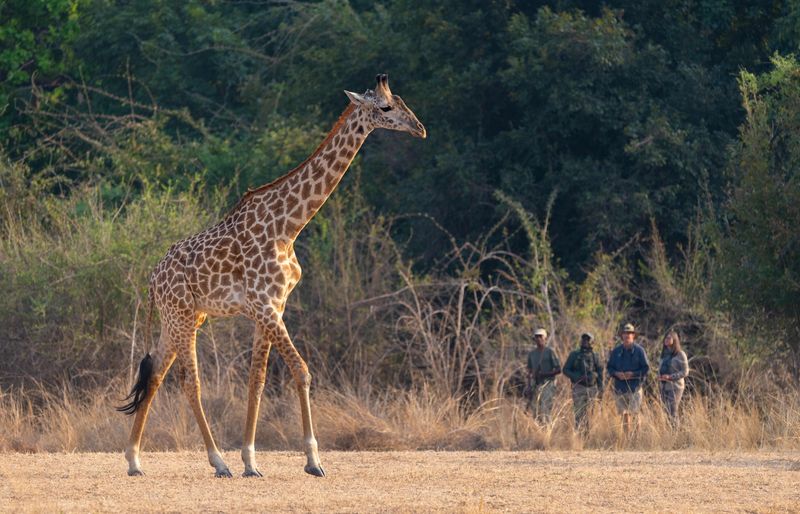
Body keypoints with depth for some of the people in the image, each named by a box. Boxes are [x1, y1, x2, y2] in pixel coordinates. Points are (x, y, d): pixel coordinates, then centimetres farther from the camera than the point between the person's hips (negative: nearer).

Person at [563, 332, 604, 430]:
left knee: (590, 413, 3)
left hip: (592, 388, 2)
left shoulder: (595, 356, 8)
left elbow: (599, 372, 9)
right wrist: (577, 377, -13)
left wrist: (600, 388, 1)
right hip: (579, 387, -2)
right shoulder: (574, 355, 2)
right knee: (579, 413, -8)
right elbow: (566, 370, 2)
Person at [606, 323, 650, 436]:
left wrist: (633, 374, -14)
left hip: (634, 387, -3)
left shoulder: (639, 350, 0)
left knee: (634, 413, -9)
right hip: (620, 387, 3)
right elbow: (609, 367, 12)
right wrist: (616, 374, -8)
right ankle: (627, 437, 12)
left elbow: (646, 368, -1)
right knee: (624, 414, 7)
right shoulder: (616, 351, 9)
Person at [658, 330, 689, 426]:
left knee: (672, 412, -11)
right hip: (664, 386, 6)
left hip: (675, 387, -6)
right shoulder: (664, 354, 14)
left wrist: (670, 377, -19)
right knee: (666, 412, 3)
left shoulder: (680, 354, -6)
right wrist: (660, 376, -1)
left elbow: (685, 371, -9)